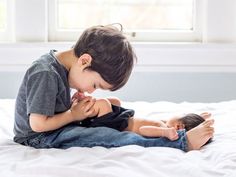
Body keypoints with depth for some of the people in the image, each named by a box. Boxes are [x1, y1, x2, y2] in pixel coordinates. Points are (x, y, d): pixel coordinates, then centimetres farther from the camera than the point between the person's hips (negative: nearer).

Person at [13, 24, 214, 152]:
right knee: (107, 137, -24)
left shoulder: (61, 63, 3)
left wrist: (75, 106, -7)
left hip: (53, 130, 10)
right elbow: (38, 124, -27)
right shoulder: (45, 74, -26)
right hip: (38, 138, -10)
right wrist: (72, 115, -14)